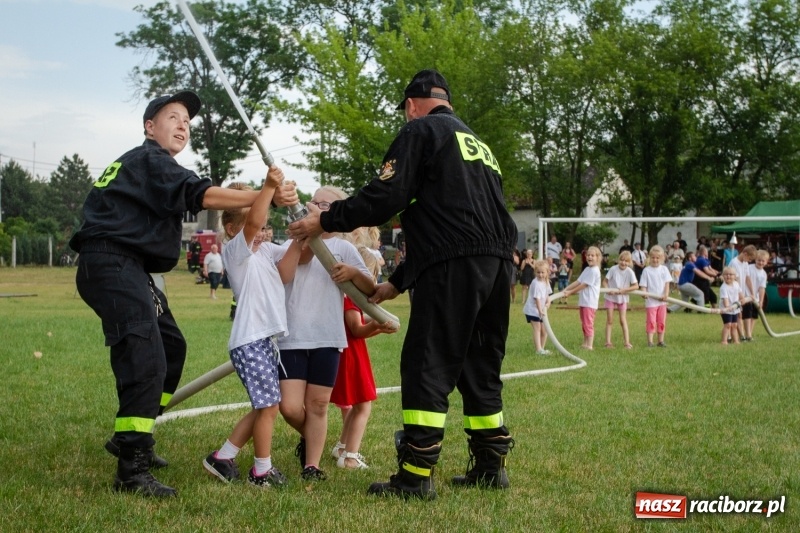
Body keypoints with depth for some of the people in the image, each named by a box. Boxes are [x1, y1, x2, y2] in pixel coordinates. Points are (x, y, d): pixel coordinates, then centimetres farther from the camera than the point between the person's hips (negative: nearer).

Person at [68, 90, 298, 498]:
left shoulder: (147, 163, 26)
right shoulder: (149, 159, -7)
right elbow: (202, 195, -19)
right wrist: (267, 197, -22)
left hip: (128, 267, 11)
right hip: (112, 263, -11)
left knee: (170, 344, 19)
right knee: (145, 358, -22)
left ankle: (129, 437, 29)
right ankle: (132, 471, -25)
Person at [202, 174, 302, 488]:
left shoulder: (267, 250, 17)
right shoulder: (235, 250, -7)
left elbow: (298, 254, 7)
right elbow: (253, 221, -25)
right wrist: (269, 186, -31)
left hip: (266, 339, 9)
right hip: (249, 340, -9)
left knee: (263, 408, 14)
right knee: (268, 405, -5)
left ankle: (222, 458, 23)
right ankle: (262, 470, 7)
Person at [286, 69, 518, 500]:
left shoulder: (421, 130, 3)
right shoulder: (477, 142, 28)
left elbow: (386, 197, -8)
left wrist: (326, 221, 3)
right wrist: (398, 282, 32)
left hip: (454, 269, -8)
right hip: (497, 265, 8)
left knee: (427, 368, -5)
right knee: (480, 368, 15)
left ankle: (416, 476, -7)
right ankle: (490, 466, 18)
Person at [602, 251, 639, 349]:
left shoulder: (629, 272, -14)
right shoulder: (613, 269, -15)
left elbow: (636, 286, -12)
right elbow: (605, 281, -8)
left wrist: (624, 290, -21)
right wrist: (608, 290, -25)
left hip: (623, 298, 0)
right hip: (611, 297, 0)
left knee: (623, 320, 2)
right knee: (609, 320, 3)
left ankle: (627, 342, 4)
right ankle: (608, 342, 7)